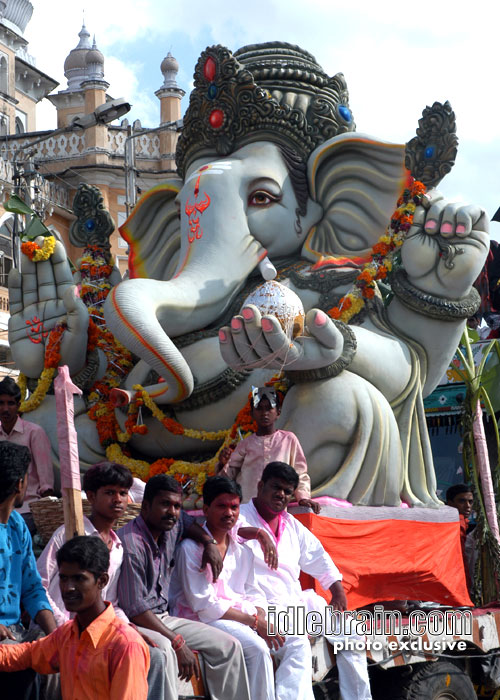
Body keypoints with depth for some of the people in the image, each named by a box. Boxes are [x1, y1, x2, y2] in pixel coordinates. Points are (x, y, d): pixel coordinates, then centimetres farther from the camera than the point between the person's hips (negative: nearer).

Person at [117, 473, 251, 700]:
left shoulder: (172, 528, 4)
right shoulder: (130, 545, -22)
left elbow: (186, 520, 31)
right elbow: (135, 609, -23)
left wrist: (209, 542, 10)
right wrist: (178, 643, -23)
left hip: (162, 617, 9)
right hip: (134, 623, -9)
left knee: (228, 646, -1)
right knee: (163, 648, -40)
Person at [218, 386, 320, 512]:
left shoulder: (289, 439, 12)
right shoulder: (246, 443, 16)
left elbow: (300, 474, 13)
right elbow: (230, 474, 17)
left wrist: (303, 497, 0)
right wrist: (224, 464, -3)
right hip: (244, 506, 0)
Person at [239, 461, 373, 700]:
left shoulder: (292, 525, 19)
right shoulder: (239, 518, -4)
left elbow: (318, 556, 26)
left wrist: (338, 592, 16)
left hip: (299, 602, 8)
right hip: (263, 606, -8)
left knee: (351, 633, 4)